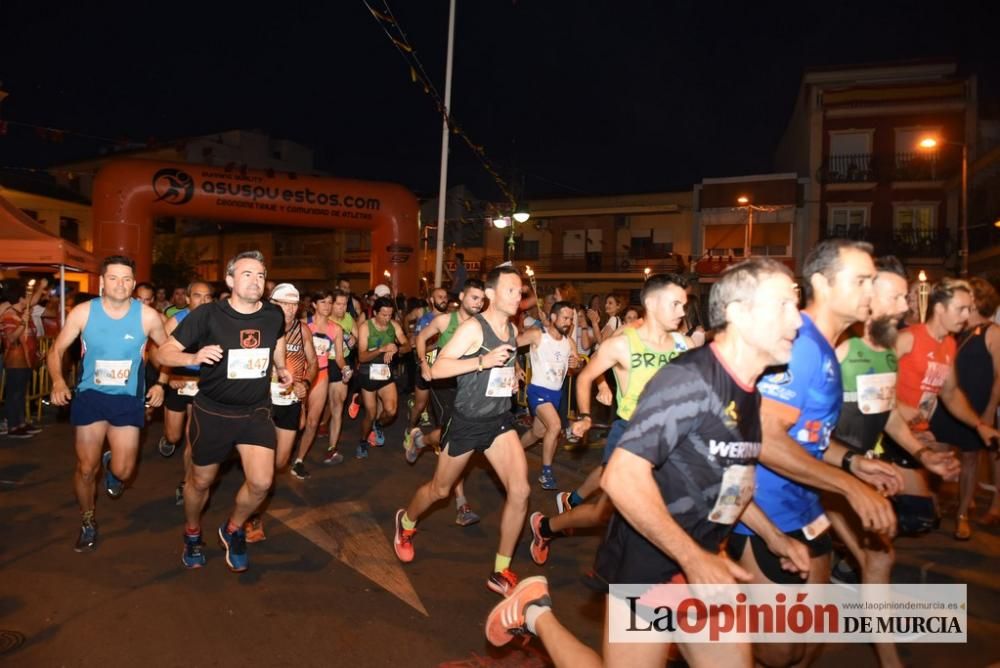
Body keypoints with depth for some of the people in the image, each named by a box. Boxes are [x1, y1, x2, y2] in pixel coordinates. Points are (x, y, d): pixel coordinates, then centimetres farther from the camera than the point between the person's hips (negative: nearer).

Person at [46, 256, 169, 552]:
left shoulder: (147, 316, -10)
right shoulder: (82, 312, -9)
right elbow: (56, 350, 0)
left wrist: (161, 383, -5)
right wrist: (58, 381, -18)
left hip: (129, 398, 0)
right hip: (89, 395, 1)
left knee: (122, 471, -1)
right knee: (86, 468, 6)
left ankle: (111, 464, 39)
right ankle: (87, 523, 32)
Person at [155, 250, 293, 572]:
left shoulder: (274, 315, -6)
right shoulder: (208, 314, -16)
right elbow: (164, 352, -13)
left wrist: (281, 369, 6)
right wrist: (194, 357, -32)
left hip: (256, 410, 2)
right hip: (212, 411, -2)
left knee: (261, 482, -11)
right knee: (201, 481, 16)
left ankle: (233, 530, 21)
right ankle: (192, 534, 47)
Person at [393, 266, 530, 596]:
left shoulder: (513, 330, 5)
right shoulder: (473, 327, -18)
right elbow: (437, 369, -27)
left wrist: (512, 376, 10)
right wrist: (483, 361, -34)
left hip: (500, 420, 5)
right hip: (467, 421, -5)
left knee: (520, 491, -10)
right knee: (440, 489, 14)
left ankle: (501, 572, 6)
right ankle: (405, 522, 48)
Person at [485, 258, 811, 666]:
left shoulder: (748, 394, 6)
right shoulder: (690, 378, -24)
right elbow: (623, 477, -29)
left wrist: (773, 536, 12)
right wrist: (692, 558, -26)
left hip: (702, 560, 9)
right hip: (647, 563, -8)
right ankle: (537, 613, 21)